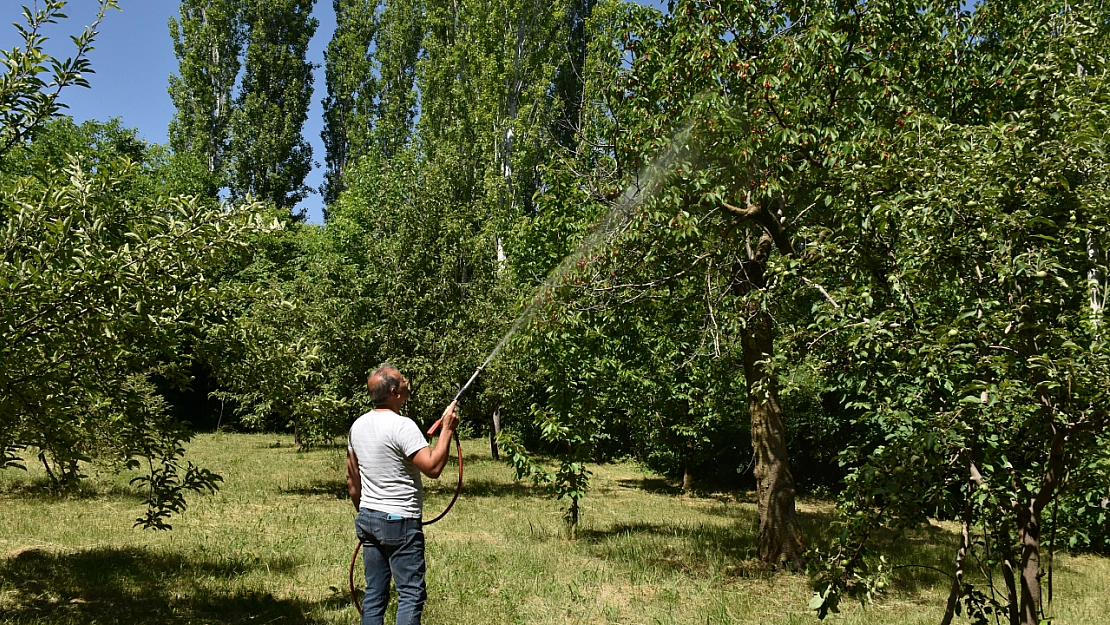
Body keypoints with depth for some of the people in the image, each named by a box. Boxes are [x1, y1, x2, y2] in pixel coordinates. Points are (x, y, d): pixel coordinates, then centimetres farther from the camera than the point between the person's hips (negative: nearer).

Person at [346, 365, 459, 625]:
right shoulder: (402, 426, -17)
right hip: (399, 522, -8)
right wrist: (447, 429, -13)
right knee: (411, 594, -2)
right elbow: (433, 467, -22)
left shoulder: (358, 425, 8)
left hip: (367, 519, 8)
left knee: (374, 594, 12)